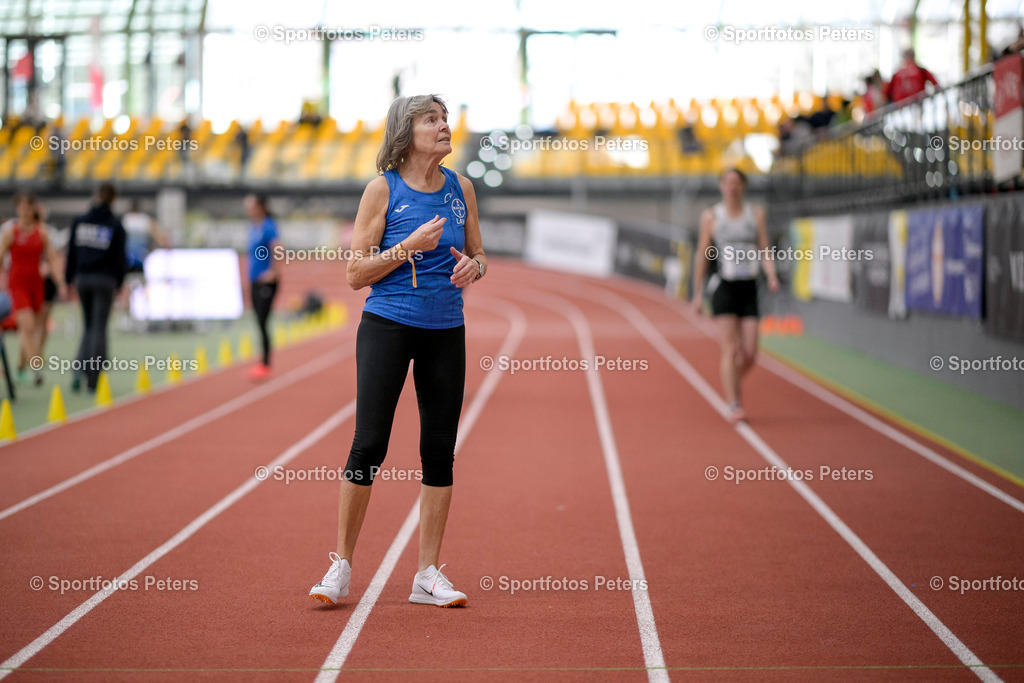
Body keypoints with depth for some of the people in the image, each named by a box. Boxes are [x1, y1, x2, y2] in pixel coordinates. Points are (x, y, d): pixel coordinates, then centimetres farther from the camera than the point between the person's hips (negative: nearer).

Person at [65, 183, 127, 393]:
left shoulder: (79, 221, 3)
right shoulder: (115, 224, -5)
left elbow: (72, 253, 6)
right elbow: (120, 257, -4)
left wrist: (69, 281, 13)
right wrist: (119, 283, 7)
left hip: (83, 279, 3)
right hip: (105, 281, -3)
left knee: (89, 326, 18)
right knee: (99, 328, 1)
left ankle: (80, 368, -5)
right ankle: (92, 381, -3)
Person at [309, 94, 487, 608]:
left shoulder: (460, 189, 7)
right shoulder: (383, 189, -5)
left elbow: (477, 254, 17)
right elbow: (356, 273, -7)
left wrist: (473, 266, -7)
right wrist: (410, 246, -19)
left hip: (445, 333, 4)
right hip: (388, 327, -4)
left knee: (440, 450, 3)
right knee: (368, 444, -6)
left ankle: (428, 574, 11)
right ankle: (341, 566, 6)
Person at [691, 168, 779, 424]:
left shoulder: (756, 213, 9)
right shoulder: (711, 216, 4)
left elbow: (764, 250, 5)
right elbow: (702, 255, 8)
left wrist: (772, 275, -13)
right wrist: (698, 293, 8)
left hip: (749, 287, 2)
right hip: (724, 287, -2)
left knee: (750, 353, -2)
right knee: (730, 350, -13)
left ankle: (730, 380, 29)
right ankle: (734, 407, -14)